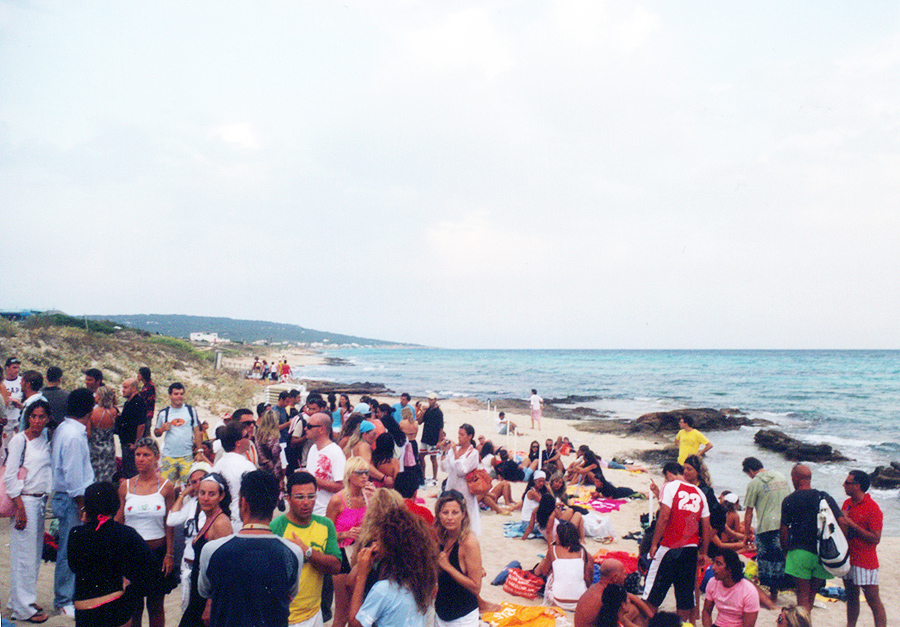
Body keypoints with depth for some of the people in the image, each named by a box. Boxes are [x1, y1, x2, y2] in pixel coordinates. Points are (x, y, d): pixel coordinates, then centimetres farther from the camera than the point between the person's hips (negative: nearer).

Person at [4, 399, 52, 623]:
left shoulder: (45, 440, 9)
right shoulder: (19, 440, -9)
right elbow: (10, 476, -11)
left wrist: (44, 501, 8)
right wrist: (20, 507, -15)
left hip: (41, 501, 7)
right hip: (24, 501, -7)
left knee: (35, 552, 12)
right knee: (24, 553, -2)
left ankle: (19, 600, 25)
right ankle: (23, 608, 7)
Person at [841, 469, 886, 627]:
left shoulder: (873, 509, -14)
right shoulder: (847, 503, 9)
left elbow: (875, 539, -20)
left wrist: (851, 524, -20)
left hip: (865, 562, -7)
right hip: (847, 559, 7)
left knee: (873, 601, -3)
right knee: (851, 597, 15)